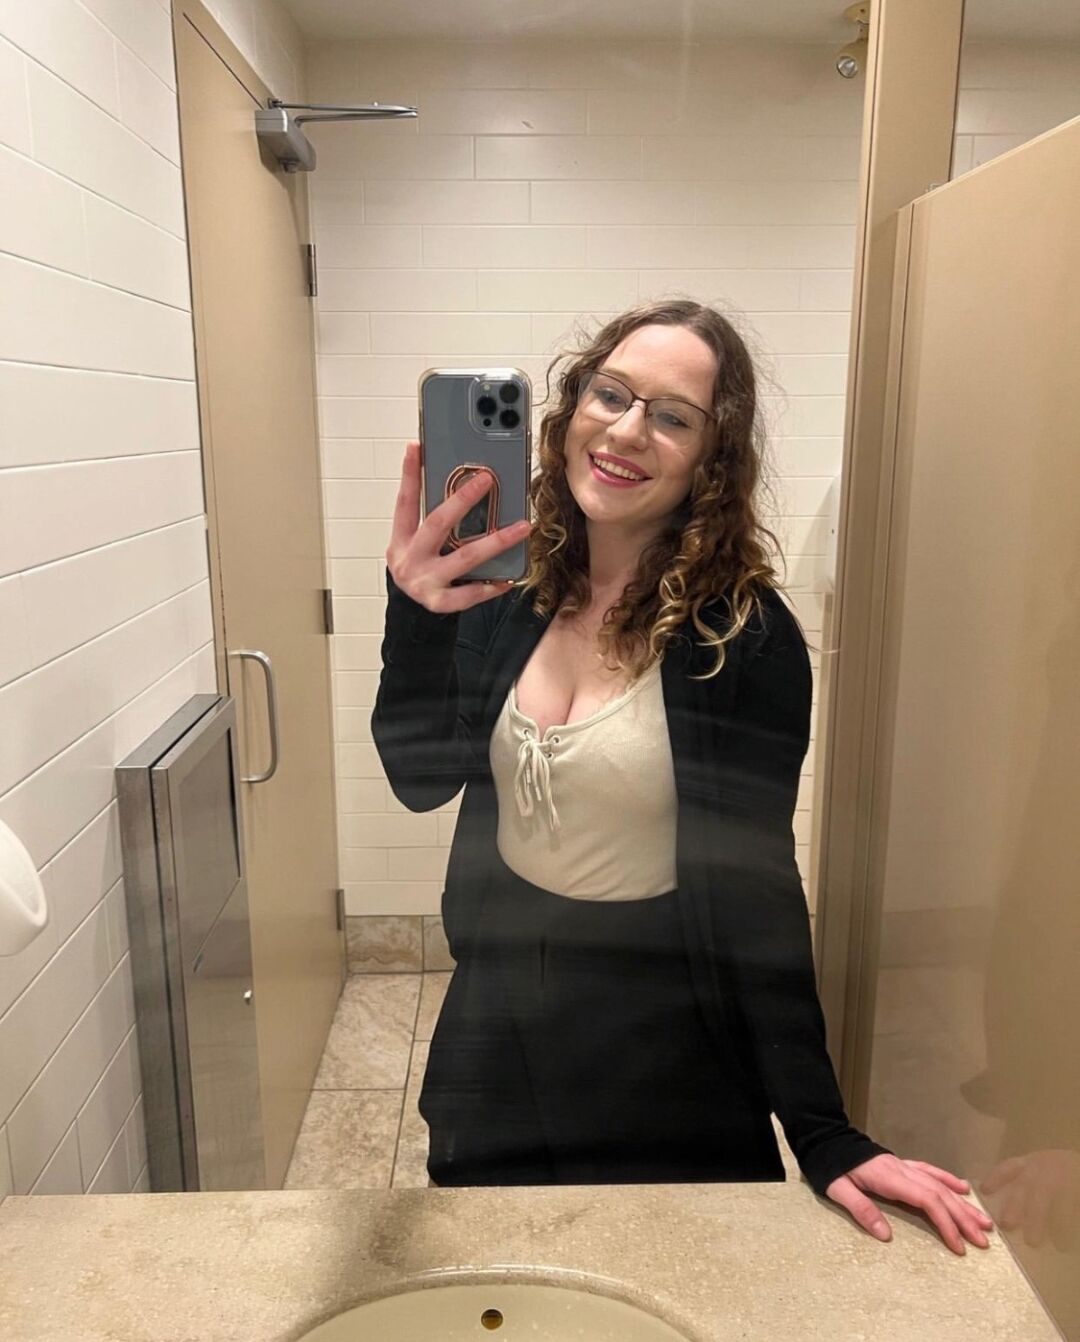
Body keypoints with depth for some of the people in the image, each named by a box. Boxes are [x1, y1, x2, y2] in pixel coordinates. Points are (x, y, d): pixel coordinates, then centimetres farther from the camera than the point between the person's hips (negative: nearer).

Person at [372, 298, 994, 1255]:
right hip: (496, 1036, 4)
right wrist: (415, 616, -29)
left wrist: (825, 1135, -12)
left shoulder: (745, 637, -17)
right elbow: (423, 780, -12)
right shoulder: (504, 595, -6)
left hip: (662, 1067, -4)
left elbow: (757, 883, -13)